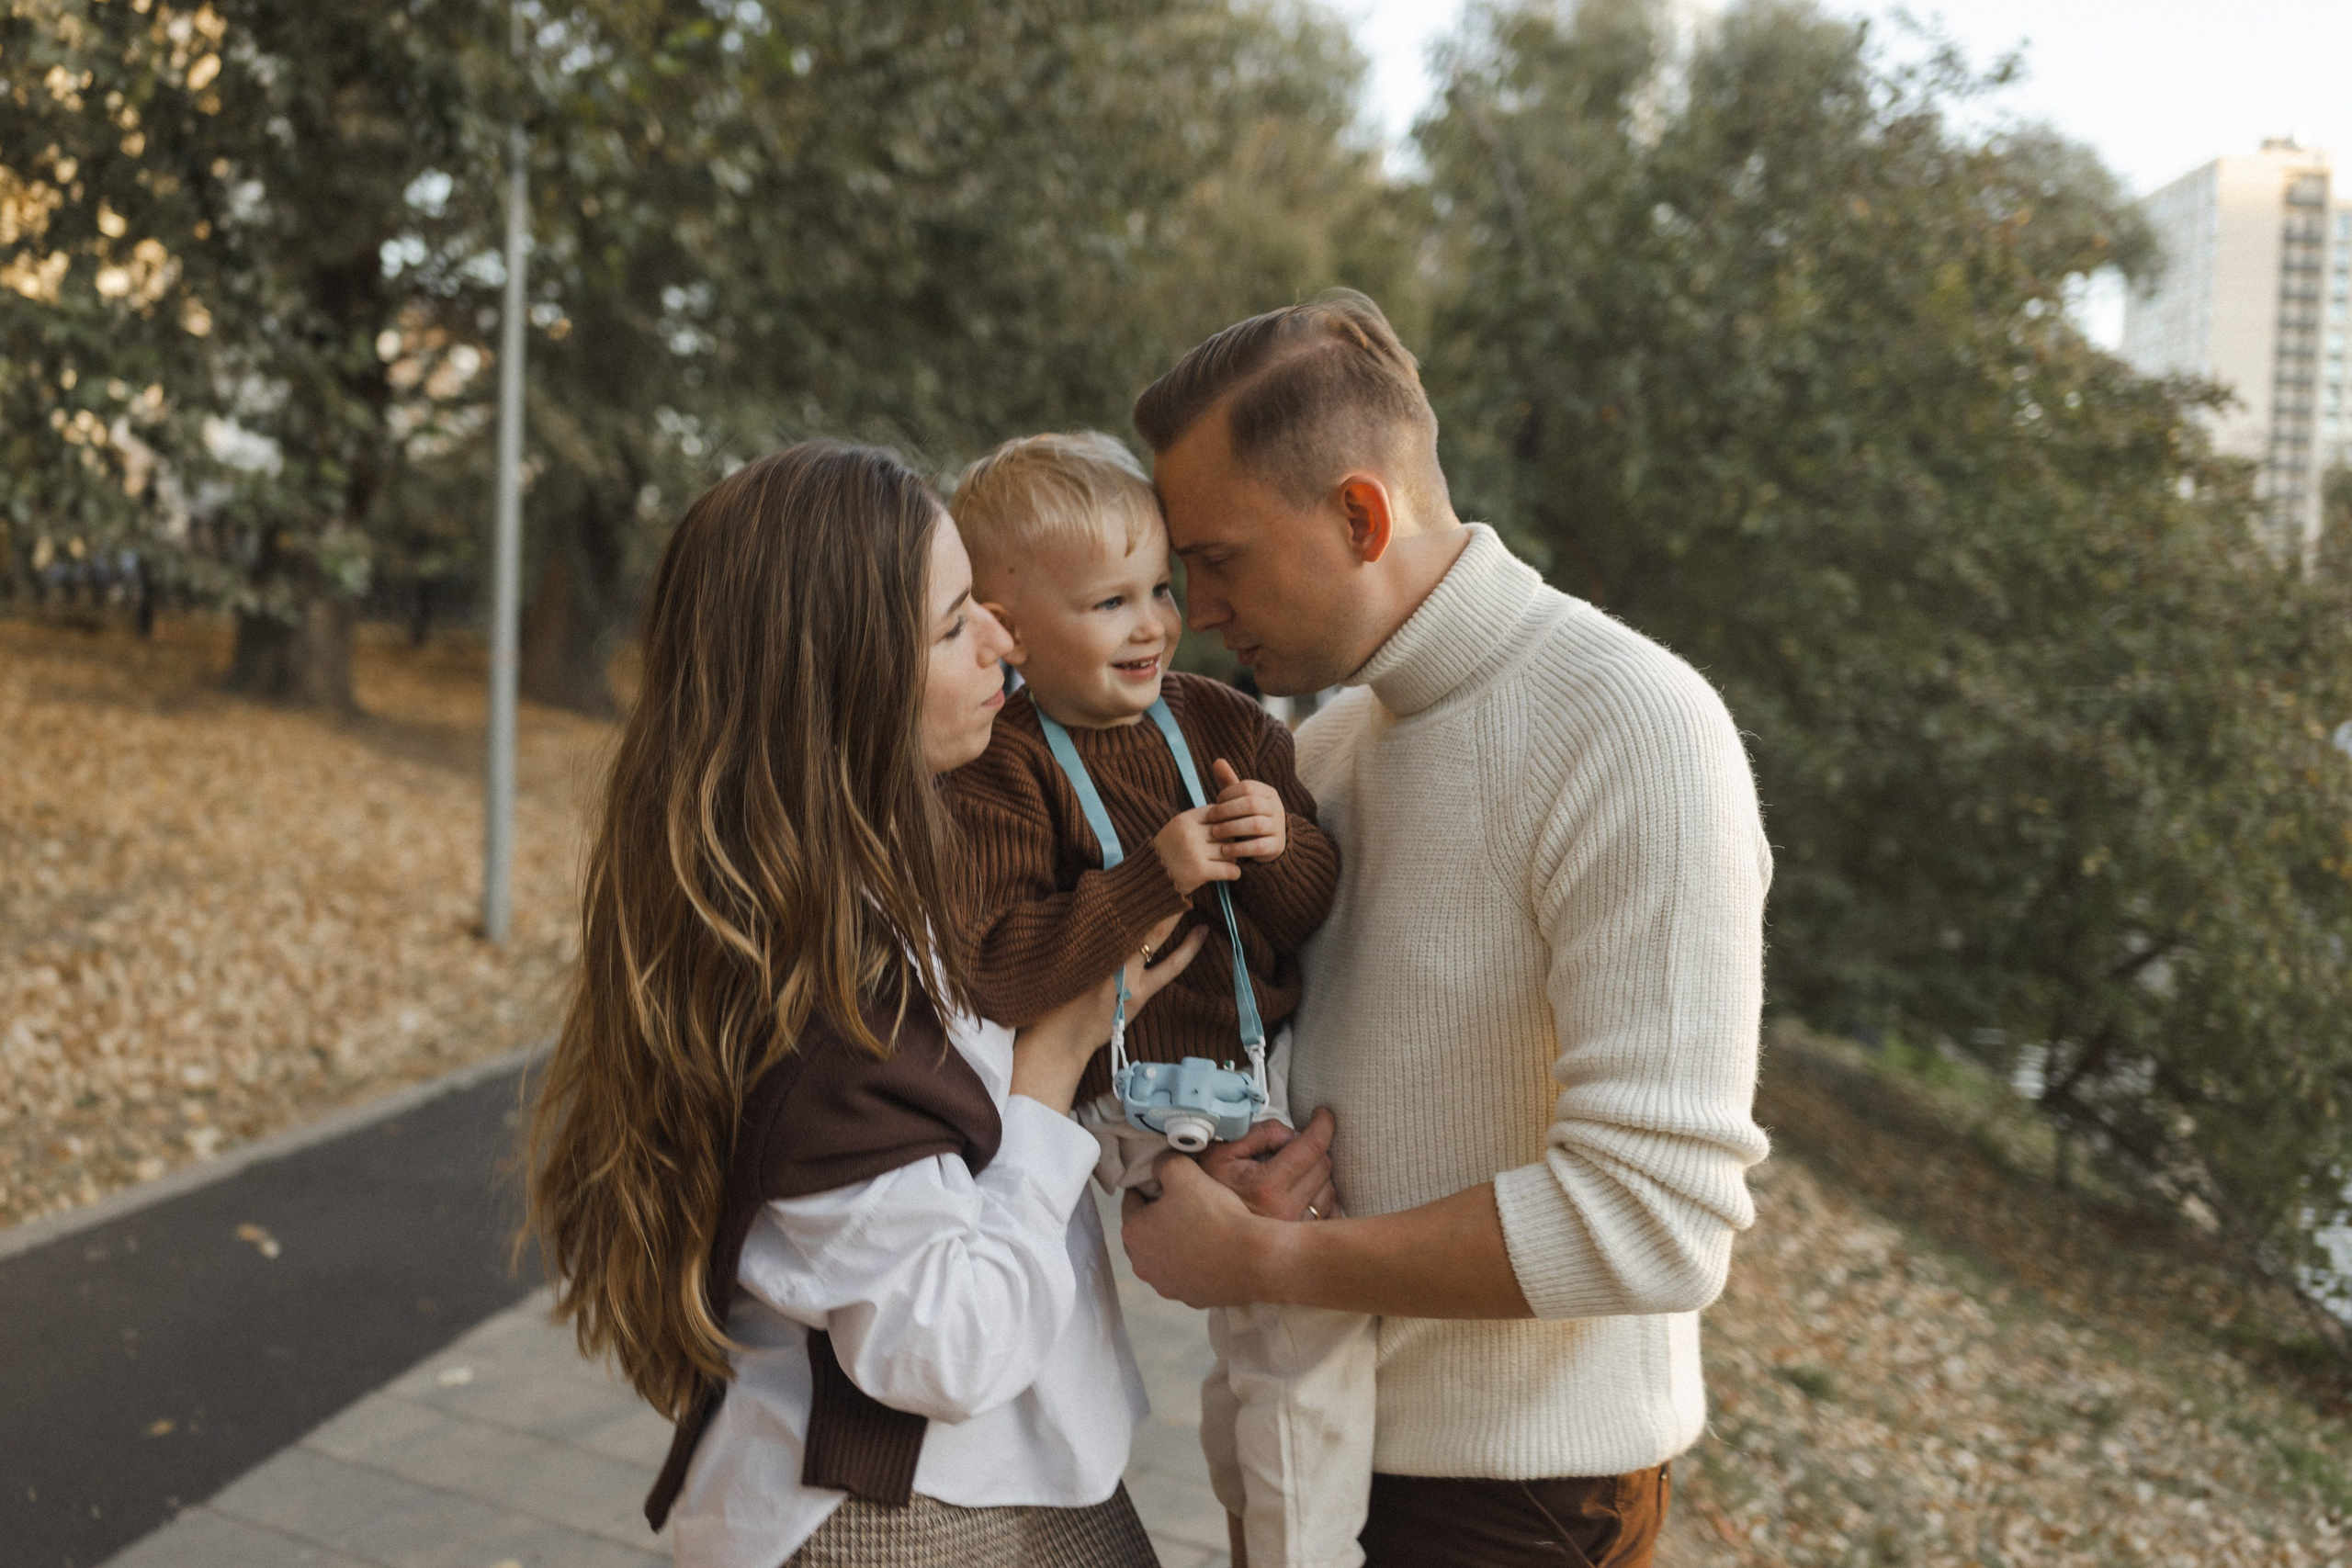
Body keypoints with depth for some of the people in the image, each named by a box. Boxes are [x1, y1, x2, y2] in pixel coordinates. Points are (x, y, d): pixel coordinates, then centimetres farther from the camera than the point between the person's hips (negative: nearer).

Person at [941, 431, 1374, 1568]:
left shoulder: (1223, 722, 4)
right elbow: (995, 970, -21)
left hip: (1271, 1060, 6)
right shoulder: (998, 770, -12)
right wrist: (1152, 878, -26)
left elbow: (1316, 911, 6)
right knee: (1305, 1300, -12)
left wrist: (1283, 846, -16)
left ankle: (1250, 1469, 36)